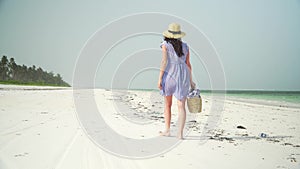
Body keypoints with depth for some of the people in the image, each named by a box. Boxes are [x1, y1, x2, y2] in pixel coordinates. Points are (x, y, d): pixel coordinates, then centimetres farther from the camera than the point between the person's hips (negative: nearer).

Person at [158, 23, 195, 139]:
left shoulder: (165, 45, -1)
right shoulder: (185, 46, 11)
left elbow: (164, 61, -10)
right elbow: (188, 64, 13)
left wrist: (159, 79, -9)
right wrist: (190, 81, 20)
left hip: (169, 74, -2)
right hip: (183, 75, 2)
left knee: (167, 104, 15)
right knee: (181, 106, -1)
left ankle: (167, 130, 24)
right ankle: (180, 133, -11)